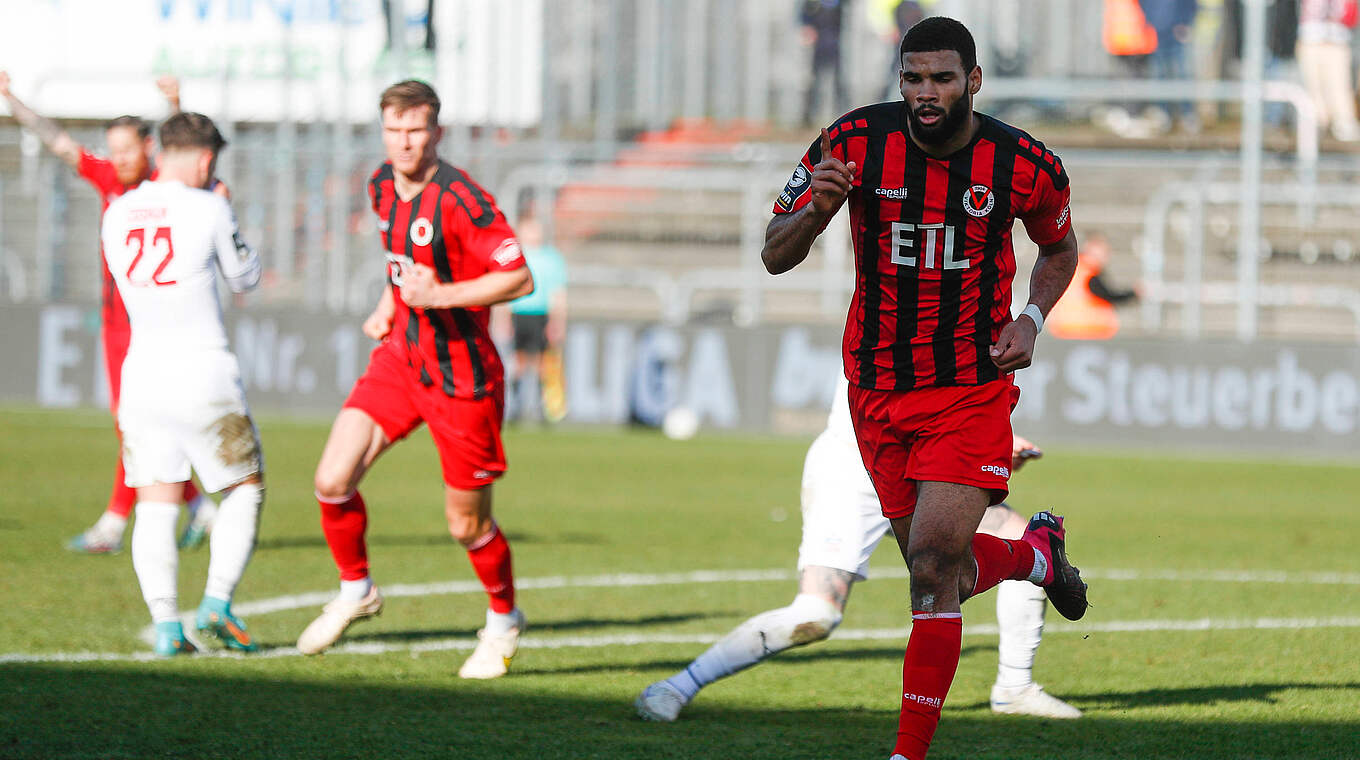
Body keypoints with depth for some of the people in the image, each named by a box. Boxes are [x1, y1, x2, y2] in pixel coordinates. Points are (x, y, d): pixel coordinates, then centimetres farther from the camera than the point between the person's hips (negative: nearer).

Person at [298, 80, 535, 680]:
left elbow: (520, 278, -21)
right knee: (332, 481, -7)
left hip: (461, 377, -6)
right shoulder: (382, 186, 4)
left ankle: (503, 620, 31)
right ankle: (356, 590, 18)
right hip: (400, 356, 6)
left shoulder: (460, 199, -21)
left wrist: (442, 295, -29)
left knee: (467, 526, 4)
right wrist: (388, 303, 13)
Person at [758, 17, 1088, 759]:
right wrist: (815, 208, -28)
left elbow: (1059, 248, 13)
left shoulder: (1024, 165, -9)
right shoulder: (855, 143, -11)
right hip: (878, 386, 3)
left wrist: (1032, 319, -6)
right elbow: (775, 256, -7)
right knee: (939, 571, 14)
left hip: (973, 388, -3)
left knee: (934, 565, -16)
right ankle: (1039, 553, 48)